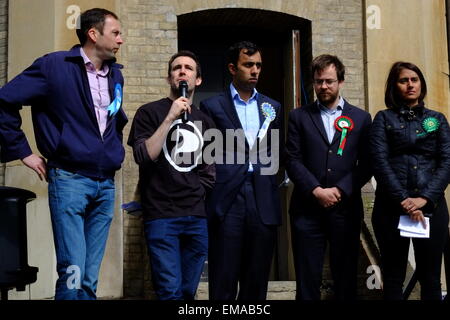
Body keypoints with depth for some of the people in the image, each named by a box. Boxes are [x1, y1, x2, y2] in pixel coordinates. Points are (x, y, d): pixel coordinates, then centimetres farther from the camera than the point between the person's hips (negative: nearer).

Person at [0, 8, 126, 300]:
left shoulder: (115, 74, 12)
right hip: (69, 179, -5)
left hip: (106, 183, 6)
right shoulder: (54, 65, -7)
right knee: (73, 274, -11)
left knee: (90, 277, 7)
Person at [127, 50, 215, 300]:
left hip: (197, 217, 5)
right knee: (171, 292, -10)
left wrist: (198, 193, 10)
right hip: (161, 216, -4)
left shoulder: (204, 120, 15)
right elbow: (144, 157, -13)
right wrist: (171, 117, -14)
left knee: (188, 291, 7)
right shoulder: (149, 112, 1)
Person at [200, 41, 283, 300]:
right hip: (227, 201, -3)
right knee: (224, 284, -2)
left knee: (257, 282, 6)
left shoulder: (273, 108, 15)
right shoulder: (212, 106, 5)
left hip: (263, 201, 3)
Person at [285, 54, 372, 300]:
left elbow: (366, 164, 4)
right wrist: (316, 191, -11)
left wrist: (340, 190, -9)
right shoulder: (299, 117, 9)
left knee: (346, 277, 6)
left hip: (346, 208, 1)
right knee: (307, 278, 1)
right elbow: (293, 160, 1)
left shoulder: (361, 118, 10)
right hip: (307, 208, 0)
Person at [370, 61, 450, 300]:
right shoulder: (384, 118, 8)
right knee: (393, 277, 3)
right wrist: (402, 200, -14)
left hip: (431, 205, 1)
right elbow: (379, 161, -4)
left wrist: (425, 198, -12)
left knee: (430, 277, 3)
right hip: (391, 206, -1)